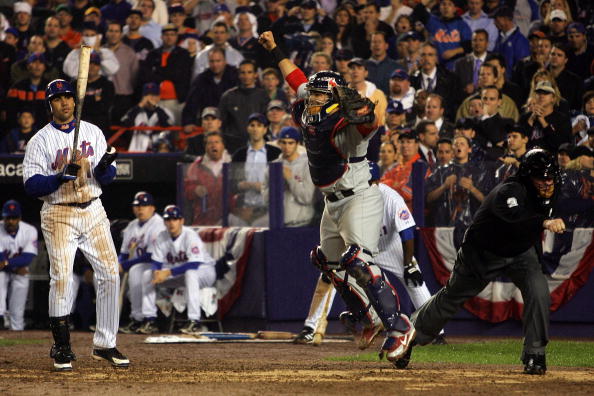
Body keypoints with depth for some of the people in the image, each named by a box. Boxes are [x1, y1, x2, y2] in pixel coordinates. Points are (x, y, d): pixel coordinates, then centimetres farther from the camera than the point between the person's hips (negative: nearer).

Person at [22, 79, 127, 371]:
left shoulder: (93, 132, 10)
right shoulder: (40, 141, -1)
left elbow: (106, 179, 9)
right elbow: (32, 186, -8)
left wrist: (104, 168, -14)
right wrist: (62, 176, -21)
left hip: (93, 212, 4)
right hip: (59, 215, -4)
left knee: (110, 274, -3)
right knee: (61, 279, -10)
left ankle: (105, 345, 6)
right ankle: (61, 349, 1)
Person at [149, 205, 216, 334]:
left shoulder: (190, 236, -23)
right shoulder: (162, 237, -4)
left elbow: (194, 265, -32)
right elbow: (156, 262, -2)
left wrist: (168, 272, -37)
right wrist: (157, 272, -28)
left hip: (204, 270, -7)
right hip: (177, 273, 7)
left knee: (190, 273, -41)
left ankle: (194, 321, -43)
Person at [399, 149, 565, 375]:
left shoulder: (548, 191, -11)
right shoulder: (510, 191, -35)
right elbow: (514, 224, -56)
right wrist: (544, 223, -72)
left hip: (521, 254, 5)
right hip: (482, 254, -5)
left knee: (538, 291, -22)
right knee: (451, 299, 13)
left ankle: (534, 355, -11)